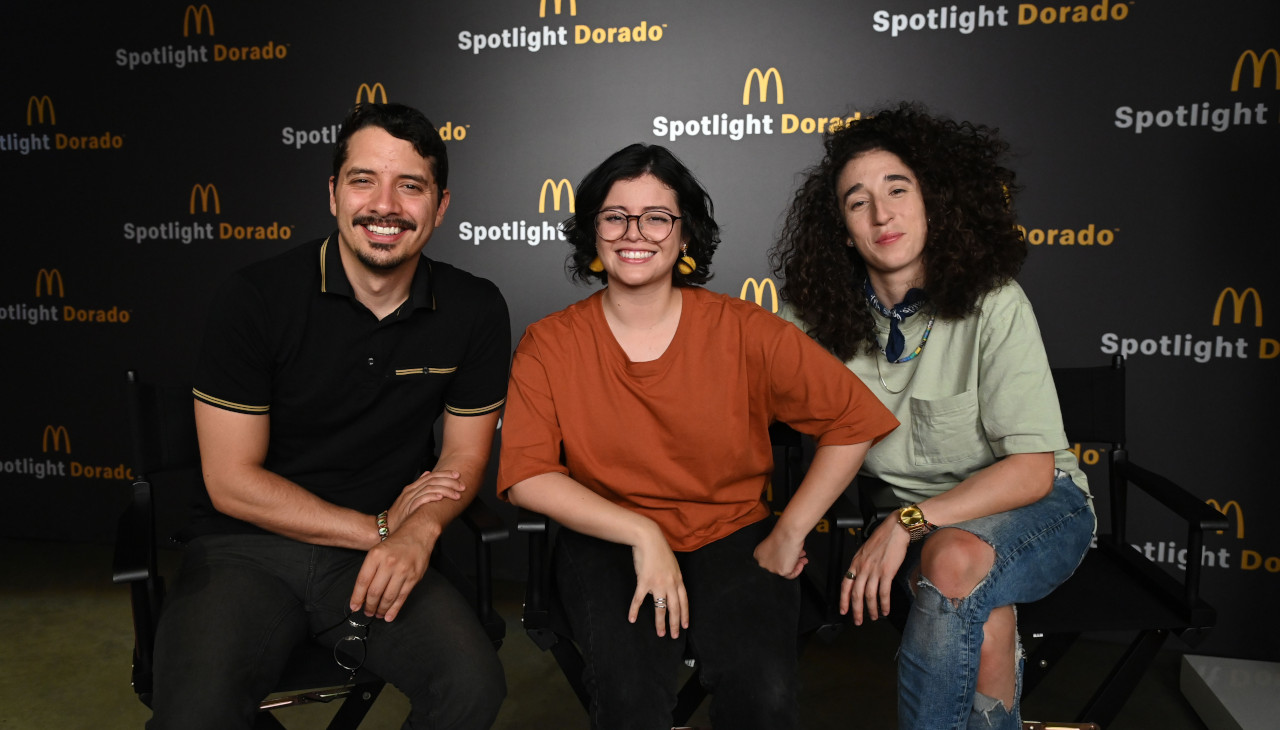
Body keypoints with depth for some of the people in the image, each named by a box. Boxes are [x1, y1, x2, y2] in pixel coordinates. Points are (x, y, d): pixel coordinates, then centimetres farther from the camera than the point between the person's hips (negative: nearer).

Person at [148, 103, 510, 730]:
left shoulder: (474, 310, -2)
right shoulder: (256, 298, -10)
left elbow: (464, 456, 6)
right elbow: (232, 480, -8)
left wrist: (418, 531, -15)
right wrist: (379, 528, -9)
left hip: (379, 556, 2)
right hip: (248, 549, -2)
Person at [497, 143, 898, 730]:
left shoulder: (744, 331, -5)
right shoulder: (548, 345, -3)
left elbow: (855, 421, -1)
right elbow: (526, 474, -10)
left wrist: (789, 534, -3)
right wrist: (643, 534, -19)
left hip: (734, 536, 1)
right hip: (607, 542, 0)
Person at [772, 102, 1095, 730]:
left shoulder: (992, 306, -17)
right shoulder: (823, 318, -7)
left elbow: (1032, 471, -19)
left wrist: (907, 523, -29)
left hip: (1033, 506, -2)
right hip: (905, 512, 2)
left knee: (955, 558, -34)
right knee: (984, 624, -30)